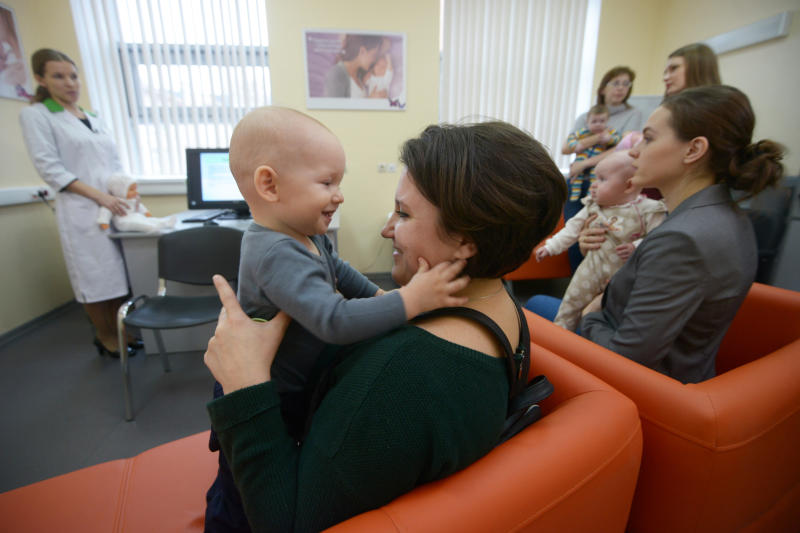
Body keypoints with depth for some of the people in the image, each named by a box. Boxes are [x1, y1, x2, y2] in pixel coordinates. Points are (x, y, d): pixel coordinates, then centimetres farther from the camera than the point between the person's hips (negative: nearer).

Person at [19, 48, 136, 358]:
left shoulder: (95, 119, 17)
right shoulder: (35, 115, 1)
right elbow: (49, 168, -8)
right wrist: (100, 196, -18)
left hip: (116, 206, 5)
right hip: (82, 211, -5)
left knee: (118, 273, 8)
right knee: (95, 278, 0)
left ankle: (119, 330, 22)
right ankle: (106, 339, 15)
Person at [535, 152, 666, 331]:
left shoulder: (648, 211, -14)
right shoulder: (592, 207, -1)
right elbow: (572, 228, 4)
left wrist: (635, 247, -29)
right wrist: (550, 247, 2)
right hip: (591, 269, 3)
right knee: (572, 301, 9)